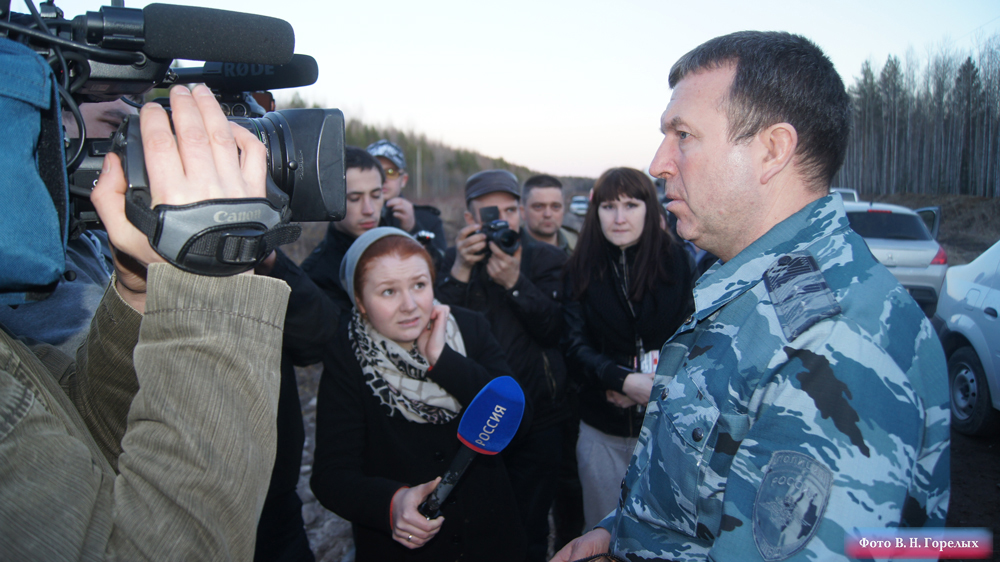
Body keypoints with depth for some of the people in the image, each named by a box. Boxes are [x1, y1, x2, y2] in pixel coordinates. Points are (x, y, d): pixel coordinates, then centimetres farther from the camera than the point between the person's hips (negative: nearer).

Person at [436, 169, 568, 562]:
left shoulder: (548, 260, 0)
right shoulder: (453, 259, 3)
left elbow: (552, 329, -13)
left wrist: (515, 282, -25)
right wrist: (461, 270, -21)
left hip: (536, 417, -1)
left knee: (531, 527, 11)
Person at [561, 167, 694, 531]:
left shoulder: (677, 262, -4)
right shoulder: (580, 270, 0)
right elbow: (575, 345, -5)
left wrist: (655, 383, -19)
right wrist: (624, 380, -21)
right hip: (602, 428, 2)